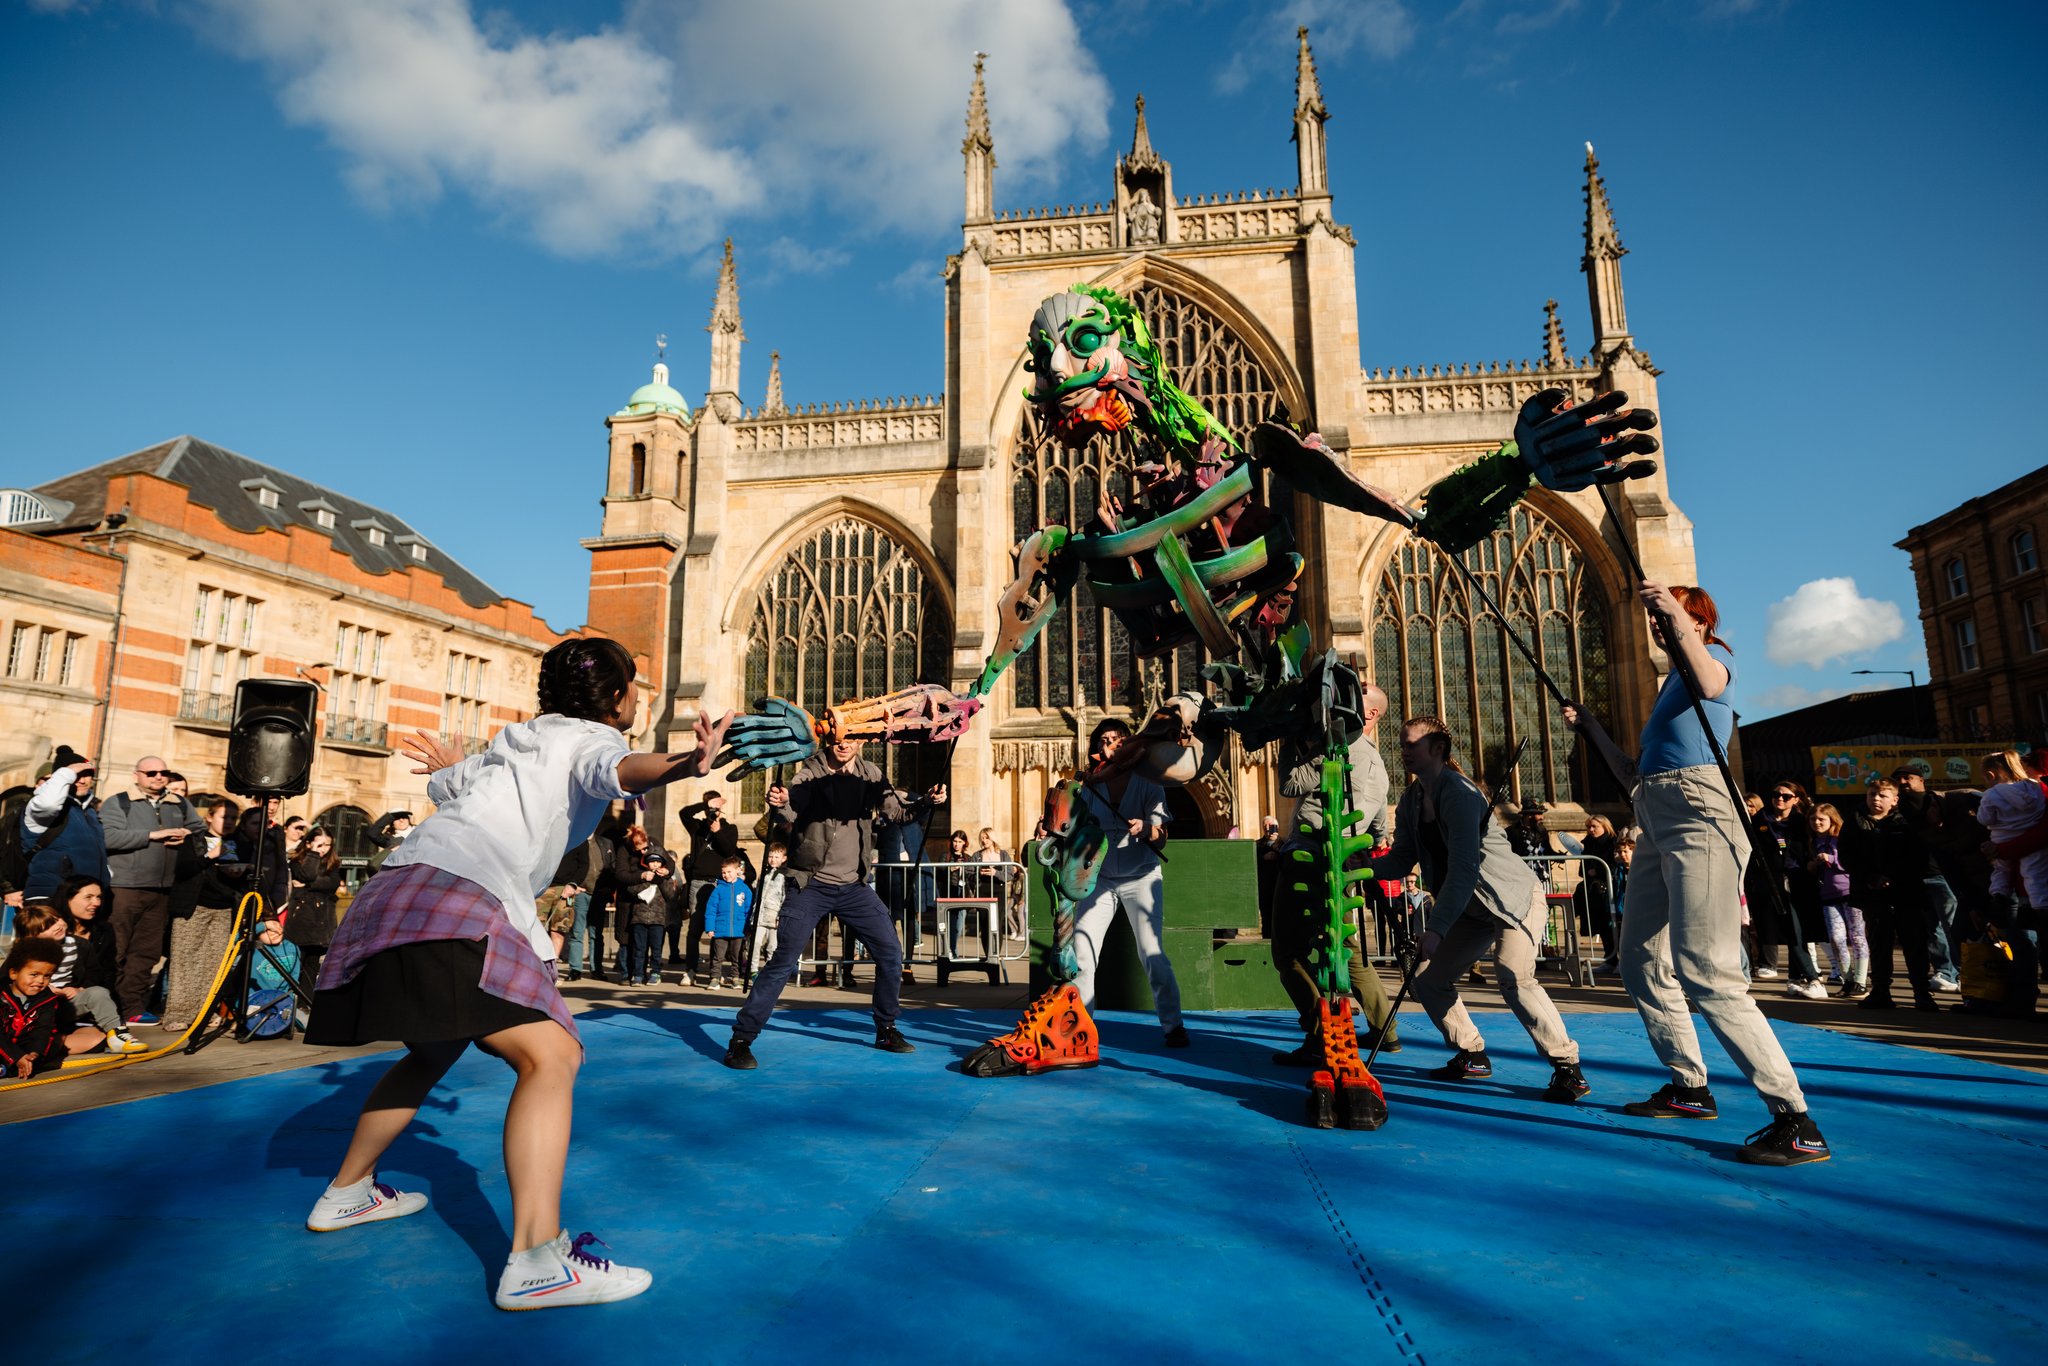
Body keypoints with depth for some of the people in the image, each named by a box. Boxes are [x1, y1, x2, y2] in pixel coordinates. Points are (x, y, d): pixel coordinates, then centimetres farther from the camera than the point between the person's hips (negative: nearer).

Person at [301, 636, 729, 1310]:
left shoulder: (517, 736, 24)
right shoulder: (592, 736, 3)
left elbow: (446, 784, 39)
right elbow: (618, 770, -23)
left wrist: (449, 765, 63)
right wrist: (683, 765, -44)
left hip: (393, 889, 10)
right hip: (456, 904, -9)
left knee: (435, 1051, 29)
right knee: (551, 1056, -15)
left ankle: (347, 1194, 43)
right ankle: (536, 1260, -24)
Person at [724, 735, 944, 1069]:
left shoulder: (870, 774, 3)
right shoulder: (810, 774, -10)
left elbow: (897, 808, 6)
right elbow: (787, 820, -20)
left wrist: (926, 801, -14)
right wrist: (779, 805, -43)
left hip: (854, 886, 4)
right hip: (812, 885, -4)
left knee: (891, 954, 6)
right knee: (784, 960, -9)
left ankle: (886, 1030, 24)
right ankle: (741, 1039, 2)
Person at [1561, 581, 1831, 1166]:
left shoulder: (1714, 655, 6)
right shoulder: (1669, 685, 29)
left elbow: (1710, 683, -23)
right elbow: (1635, 776, 27)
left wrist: (1681, 625, -34)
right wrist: (1592, 729, 28)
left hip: (1697, 815, -9)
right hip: (1654, 822, 9)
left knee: (1705, 971, -19)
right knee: (1642, 965, 11)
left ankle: (1797, 1121, -14)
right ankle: (1689, 1088, 22)